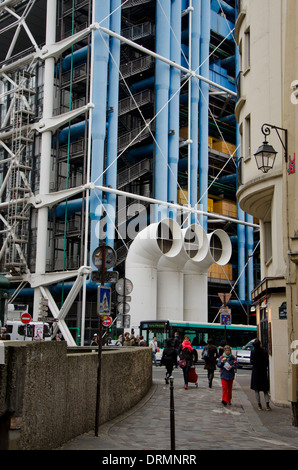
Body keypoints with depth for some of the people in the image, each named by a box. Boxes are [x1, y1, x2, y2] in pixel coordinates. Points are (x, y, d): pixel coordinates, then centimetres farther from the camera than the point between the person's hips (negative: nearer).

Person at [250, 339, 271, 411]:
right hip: (263, 372, 0)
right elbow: (267, 363, -7)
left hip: (255, 372, 0)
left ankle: (259, 405, 5)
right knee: (265, 390, 10)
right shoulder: (264, 352, -10)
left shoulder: (253, 352, -8)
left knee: (256, 390, 9)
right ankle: (267, 404, -5)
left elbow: (251, 362, -5)